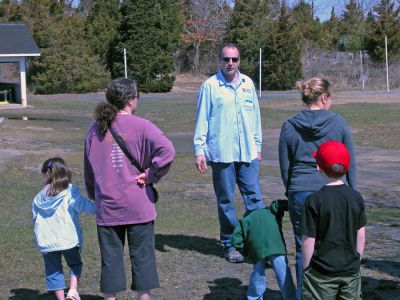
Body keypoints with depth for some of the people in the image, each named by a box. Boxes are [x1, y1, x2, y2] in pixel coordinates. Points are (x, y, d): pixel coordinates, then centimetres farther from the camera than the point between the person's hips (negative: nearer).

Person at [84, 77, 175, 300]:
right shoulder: (141, 126, -8)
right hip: (138, 206, -3)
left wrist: (94, 196, 26)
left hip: (107, 207, 3)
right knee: (142, 255, 9)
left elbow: (89, 170, 14)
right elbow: (167, 151, -24)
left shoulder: (95, 130, 5)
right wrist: (151, 175, -11)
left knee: (111, 257, 11)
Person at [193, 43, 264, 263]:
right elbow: (202, 120, -1)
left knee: (254, 197, 0)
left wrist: (257, 145, 16)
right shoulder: (210, 86, -2)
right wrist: (199, 150, -6)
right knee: (226, 201, 5)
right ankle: (230, 245, 15)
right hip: (221, 153, -3)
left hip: (247, 152, 3)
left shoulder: (248, 84, 10)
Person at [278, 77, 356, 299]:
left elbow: (284, 166, 7)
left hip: (300, 194, 1)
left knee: (303, 250, 9)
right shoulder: (338, 122, -2)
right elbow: (350, 163, 3)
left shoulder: (289, 126, 0)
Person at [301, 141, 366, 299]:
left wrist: (306, 268, 0)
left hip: (322, 273, -4)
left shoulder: (314, 201, -16)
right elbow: (361, 235, 5)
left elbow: (308, 240, -13)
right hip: (351, 269, 4)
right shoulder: (356, 197, -2)